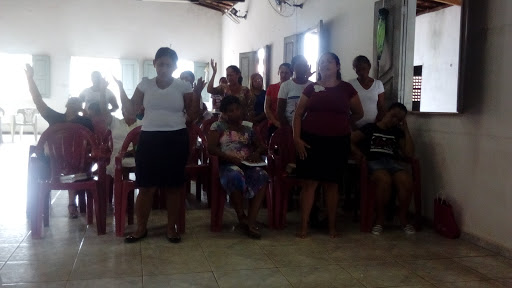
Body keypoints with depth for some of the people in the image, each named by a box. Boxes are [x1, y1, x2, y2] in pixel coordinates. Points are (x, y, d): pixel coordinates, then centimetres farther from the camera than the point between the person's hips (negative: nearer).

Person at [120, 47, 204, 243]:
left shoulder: (183, 86, 2)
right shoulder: (145, 85, 6)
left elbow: (193, 116, 2)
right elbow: (132, 108, 8)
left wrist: (197, 94, -10)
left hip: (176, 139, -1)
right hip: (149, 138, 1)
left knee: (174, 186, 5)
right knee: (146, 186, 2)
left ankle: (171, 228, 18)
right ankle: (141, 228, 17)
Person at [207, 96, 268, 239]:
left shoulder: (247, 128, 19)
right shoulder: (218, 126, 8)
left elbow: (261, 146, 21)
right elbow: (211, 148, -4)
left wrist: (256, 153, -4)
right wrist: (231, 158, -18)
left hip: (248, 164, 4)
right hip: (227, 164, -4)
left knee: (262, 176, -29)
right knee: (235, 176, -39)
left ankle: (251, 222, -28)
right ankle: (242, 217, -18)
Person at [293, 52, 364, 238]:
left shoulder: (346, 89, 6)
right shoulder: (312, 88, 7)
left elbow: (358, 113, 16)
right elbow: (298, 114, 5)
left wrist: (341, 124, 14)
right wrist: (296, 138, -5)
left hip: (337, 142, 0)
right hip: (311, 141, 0)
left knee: (331, 183, 6)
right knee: (309, 182, -3)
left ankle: (332, 226, 16)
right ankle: (303, 226, 2)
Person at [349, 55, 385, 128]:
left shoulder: (378, 84, 2)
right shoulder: (351, 84, -3)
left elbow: (381, 109, 3)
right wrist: (353, 128, -8)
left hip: (373, 126, 1)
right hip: (356, 126, -1)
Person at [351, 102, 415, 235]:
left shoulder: (398, 132, 26)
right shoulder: (370, 128, 18)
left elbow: (409, 153, 14)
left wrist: (406, 130, 16)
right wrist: (357, 152, -7)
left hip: (394, 162, 3)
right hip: (374, 162, -3)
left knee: (406, 181, -32)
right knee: (385, 179, -39)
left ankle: (403, 218, -11)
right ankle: (380, 218, -19)